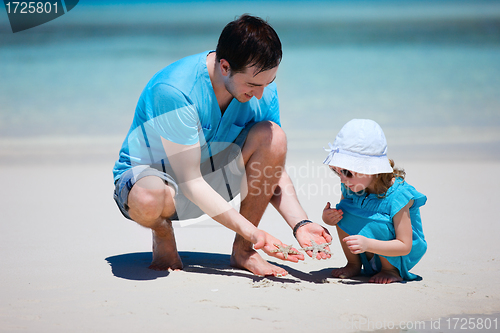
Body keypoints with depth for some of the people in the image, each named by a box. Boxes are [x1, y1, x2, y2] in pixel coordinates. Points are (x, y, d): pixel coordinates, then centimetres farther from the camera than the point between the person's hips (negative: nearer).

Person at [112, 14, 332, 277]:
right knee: (147, 200, -43)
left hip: (210, 180, 5)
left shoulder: (263, 90, -12)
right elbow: (189, 182, -29)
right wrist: (250, 231, -34)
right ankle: (163, 235, -4)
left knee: (272, 136, -21)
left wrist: (300, 224, -23)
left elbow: (274, 170, -6)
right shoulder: (173, 91, -31)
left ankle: (242, 251, -9)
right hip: (148, 174, -5)